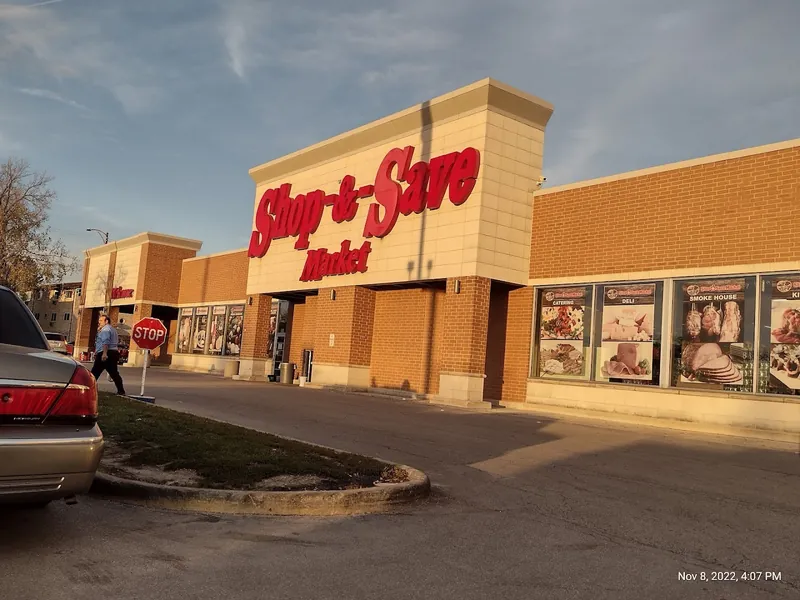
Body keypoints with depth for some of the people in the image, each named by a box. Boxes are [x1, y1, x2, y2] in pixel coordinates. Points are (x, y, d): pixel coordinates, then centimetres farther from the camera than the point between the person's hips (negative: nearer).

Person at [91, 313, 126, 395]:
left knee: (95, 372, -3)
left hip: (104, 354, -9)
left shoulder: (105, 329, -7)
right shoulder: (112, 329, 24)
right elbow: (116, 343, 27)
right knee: (114, 373, 9)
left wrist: (104, 353, -30)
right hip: (114, 352, 10)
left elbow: (105, 342, -21)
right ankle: (121, 391, 5)